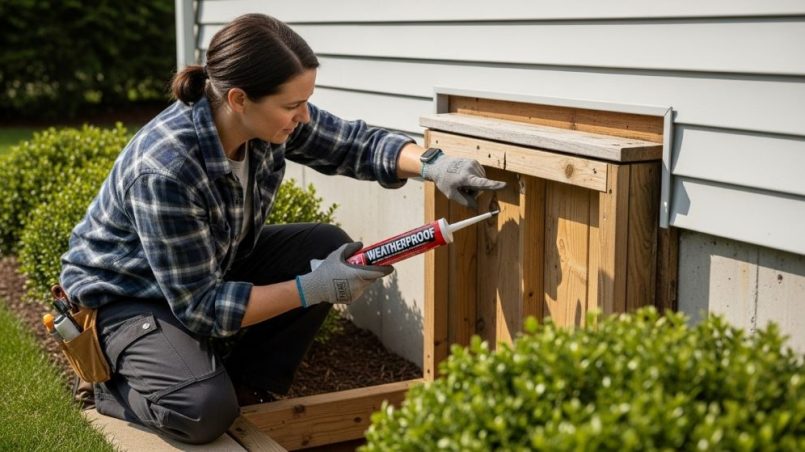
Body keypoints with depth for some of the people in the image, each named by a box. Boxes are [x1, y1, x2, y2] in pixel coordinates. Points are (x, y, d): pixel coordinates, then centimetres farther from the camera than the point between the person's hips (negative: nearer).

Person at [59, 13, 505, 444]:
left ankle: (247, 384, 3)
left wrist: (433, 164, -25)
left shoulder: (268, 118, -19)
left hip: (218, 268, 7)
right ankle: (114, 382, 4)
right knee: (205, 410, -30)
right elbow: (200, 307, -30)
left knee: (330, 246, -11)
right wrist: (314, 289, -32)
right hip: (128, 293, -7)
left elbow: (358, 143, -6)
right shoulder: (164, 170, -37)